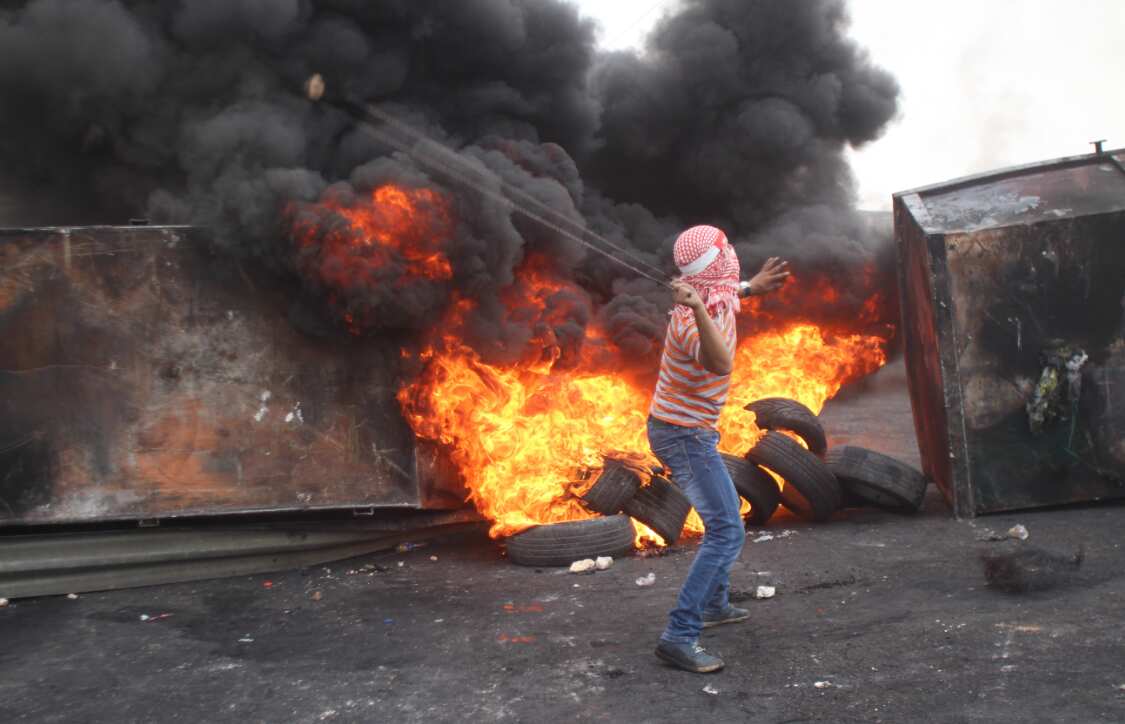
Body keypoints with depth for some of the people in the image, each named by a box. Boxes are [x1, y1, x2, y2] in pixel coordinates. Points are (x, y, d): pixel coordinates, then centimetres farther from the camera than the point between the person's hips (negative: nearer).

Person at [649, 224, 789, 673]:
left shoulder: (715, 297, -1)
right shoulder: (694, 321, -30)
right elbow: (721, 363, -53)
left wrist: (751, 286, 36)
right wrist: (698, 309, -63)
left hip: (684, 430, 10)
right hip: (685, 436, -10)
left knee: (725, 509, 26)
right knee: (726, 532, -14)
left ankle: (714, 605, 39)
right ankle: (679, 637, -15)